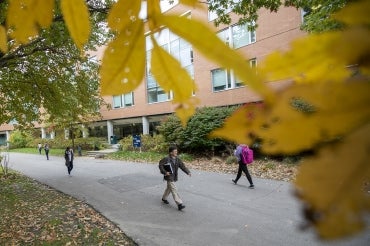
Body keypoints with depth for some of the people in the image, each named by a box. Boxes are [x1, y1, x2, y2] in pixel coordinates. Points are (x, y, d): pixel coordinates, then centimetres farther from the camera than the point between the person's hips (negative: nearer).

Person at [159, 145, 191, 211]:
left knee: (169, 188, 24)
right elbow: (160, 165, -10)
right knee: (174, 190, -11)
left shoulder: (177, 159, 1)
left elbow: (182, 166, -3)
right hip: (169, 177, -7)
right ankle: (179, 204, -11)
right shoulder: (166, 159, -16)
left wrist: (188, 172, -15)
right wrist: (165, 172, -17)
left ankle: (164, 198, 47)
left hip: (174, 177, 7)